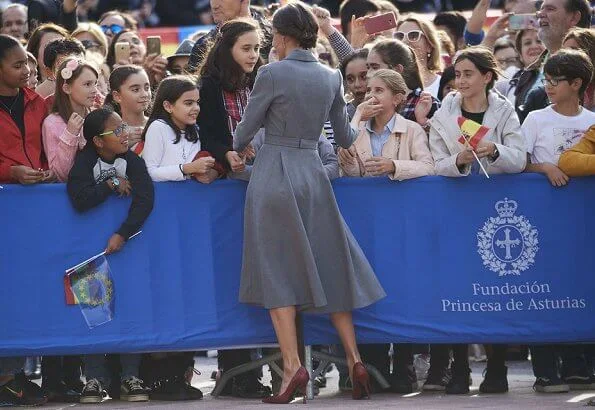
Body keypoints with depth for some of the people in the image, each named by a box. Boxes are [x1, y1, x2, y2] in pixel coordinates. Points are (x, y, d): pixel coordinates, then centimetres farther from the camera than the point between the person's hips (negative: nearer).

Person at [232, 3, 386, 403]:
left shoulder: (273, 74, -10)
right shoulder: (331, 77, 6)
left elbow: (246, 130, -3)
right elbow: (344, 137, 16)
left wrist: (238, 148, 20)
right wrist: (355, 132, 40)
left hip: (274, 173, -5)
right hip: (313, 173, 5)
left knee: (278, 271, -2)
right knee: (330, 267, 11)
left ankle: (293, 365, -12)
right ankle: (354, 359, 7)